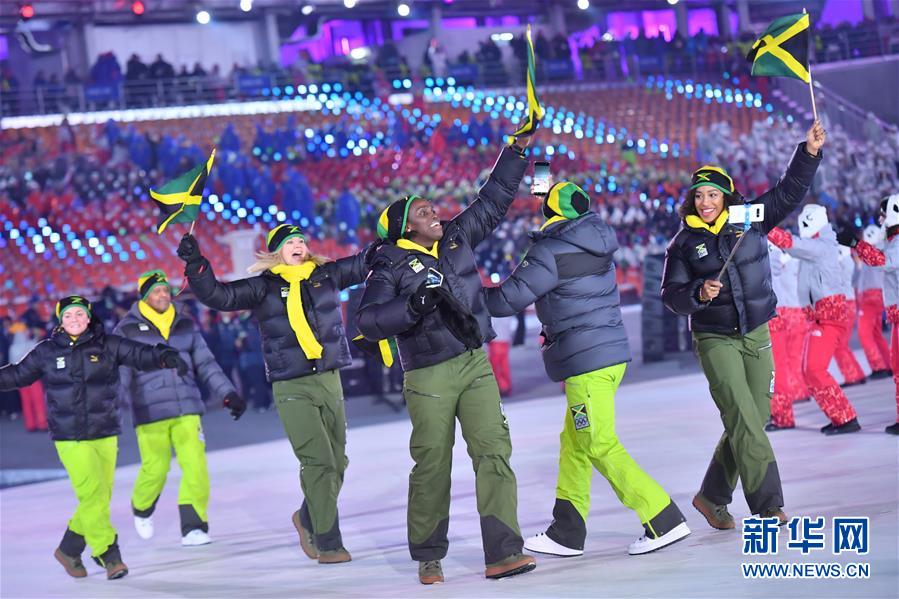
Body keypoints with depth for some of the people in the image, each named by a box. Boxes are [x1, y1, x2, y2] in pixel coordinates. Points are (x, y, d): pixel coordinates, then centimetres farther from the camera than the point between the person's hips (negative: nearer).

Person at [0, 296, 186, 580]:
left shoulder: (108, 345, 3)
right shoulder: (47, 352, 5)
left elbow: (141, 354, -6)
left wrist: (167, 357, -23)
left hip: (105, 435, 2)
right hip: (70, 439, -2)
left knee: (100, 497, 6)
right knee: (93, 495, -13)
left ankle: (69, 550, 25)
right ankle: (110, 556, -7)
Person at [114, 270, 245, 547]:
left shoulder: (186, 324, 10)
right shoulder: (127, 331, 1)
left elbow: (205, 363, 12)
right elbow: (119, 377, 4)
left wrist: (228, 394, 5)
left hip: (187, 408, 3)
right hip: (150, 412, -2)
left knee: (195, 465, -10)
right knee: (155, 469, 2)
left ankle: (193, 527, -4)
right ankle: (142, 510, 34)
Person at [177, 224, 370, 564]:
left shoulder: (326, 276, 9)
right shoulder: (263, 287, 1)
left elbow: (364, 263, 14)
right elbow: (218, 296, -6)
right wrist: (195, 265, -18)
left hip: (330, 381, 4)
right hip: (291, 388, -4)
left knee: (337, 463, 8)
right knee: (318, 462, -13)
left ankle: (308, 518, 33)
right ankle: (328, 543, -7)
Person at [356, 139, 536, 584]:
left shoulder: (457, 238, 11)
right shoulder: (390, 267, -5)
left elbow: (494, 200, 19)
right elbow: (368, 322, -14)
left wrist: (518, 147, 16)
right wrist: (415, 304, -25)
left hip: (476, 366, 4)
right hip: (428, 377, -4)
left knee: (494, 451, -8)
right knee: (432, 466, 2)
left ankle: (503, 553, -11)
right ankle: (428, 558, 18)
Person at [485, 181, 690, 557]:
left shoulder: (550, 252, -13)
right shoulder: (595, 246, 12)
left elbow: (510, 299, -10)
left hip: (587, 360, -9)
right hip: (611, 352, 9)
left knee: (601, 447, -6)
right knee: (574, 443, 14)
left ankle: (664, 521, -9)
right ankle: (566, 533, 20)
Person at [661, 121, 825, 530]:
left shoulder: (750, 219, 4)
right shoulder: (683, 243, 0)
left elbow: (789, 192, 0)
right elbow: (671, 295, 0)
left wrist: (809, 153, -13)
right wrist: (699, 294, -20)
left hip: (757, 336, 3)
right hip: (716, 340, -3)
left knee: (751, 423, 5)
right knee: (743, 418, -14)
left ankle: (711, 497, 20)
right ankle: (767, 505, -13)